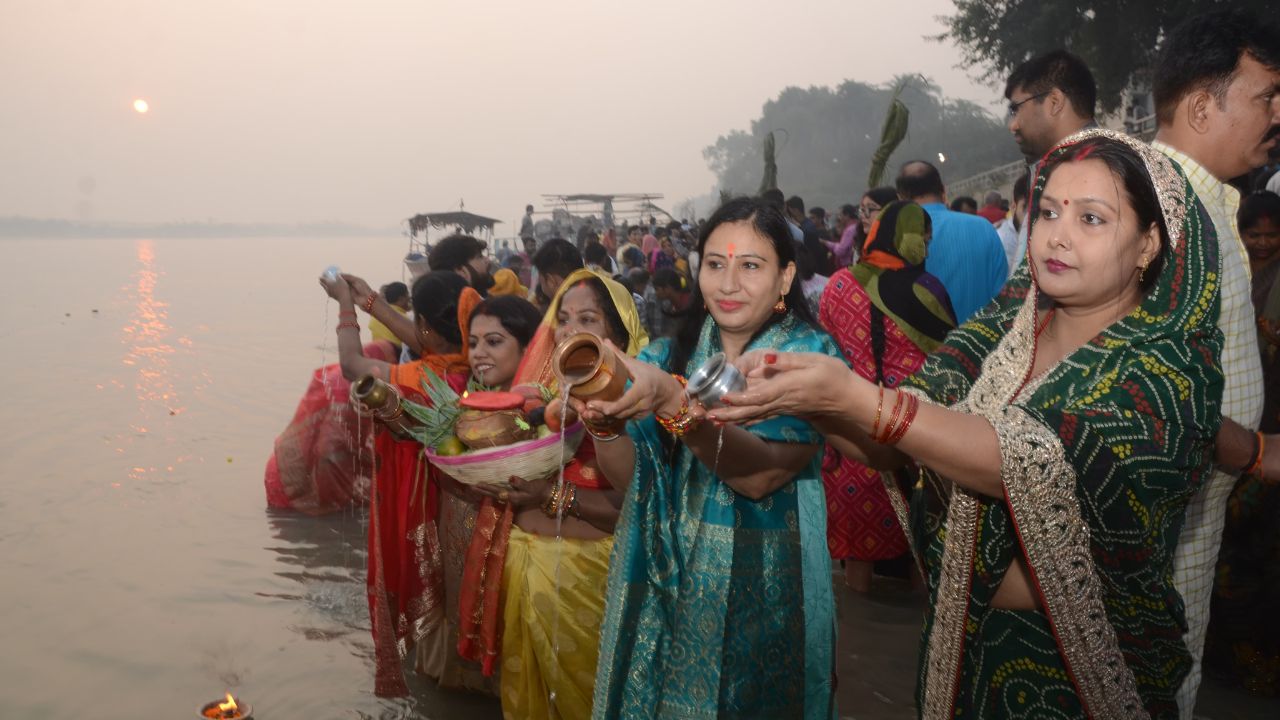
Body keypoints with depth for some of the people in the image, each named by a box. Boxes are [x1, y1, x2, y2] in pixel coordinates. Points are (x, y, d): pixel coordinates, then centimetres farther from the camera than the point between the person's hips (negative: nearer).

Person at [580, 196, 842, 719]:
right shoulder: (669, 354, 3)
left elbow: (760, 474, -24)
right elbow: (626, 475, -5)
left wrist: (672, 400, -36)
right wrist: (603, 417, -25)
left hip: (759, 591, -3)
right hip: (661, 584, 4)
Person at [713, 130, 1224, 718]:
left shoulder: (1173, 364, -16)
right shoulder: (1005, 323, -1)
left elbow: (1036, 464, -33)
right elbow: (889, 445, -11)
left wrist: (856, 399, -41)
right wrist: (805, 394, -31)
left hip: (1080, 669, -4)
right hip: (958, 641, 4)